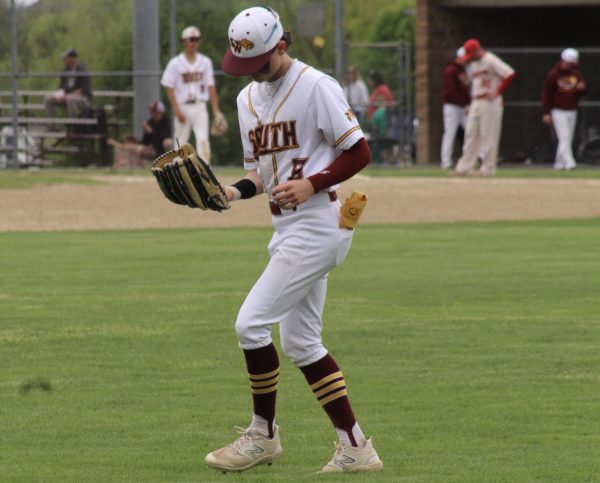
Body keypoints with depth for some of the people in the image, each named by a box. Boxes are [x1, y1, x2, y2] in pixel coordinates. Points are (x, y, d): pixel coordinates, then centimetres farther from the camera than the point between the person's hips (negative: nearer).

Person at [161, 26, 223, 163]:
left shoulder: (205, 62, 8)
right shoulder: (175, 63, 0)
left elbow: (211, 86, 7)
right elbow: (169, 88, -3)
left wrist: (215, 110, 0)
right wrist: (176, 110, -12)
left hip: (200, 107, 1)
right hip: (182, 107, -1)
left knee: (203, 140, -14)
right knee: (180, 143, 3)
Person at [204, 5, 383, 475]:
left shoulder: (317, 87, -11)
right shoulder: (249, 98, 14)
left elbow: (358, 153, -11)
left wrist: (311, 185, -22)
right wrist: (235, 191, -1)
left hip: (318, 222, -10)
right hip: (287, 229, 10)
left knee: (252, 322, -12)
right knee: (301, 344, 9)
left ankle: (263, 434, 3)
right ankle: (356, 448, 12)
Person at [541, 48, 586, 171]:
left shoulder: (576, 73, 6)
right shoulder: (553, 75, -9)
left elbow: (582, 92, 15)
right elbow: (546, 94, -5)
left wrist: (581, 88, -12)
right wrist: (546, 113, -9)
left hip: (572, 111, 6)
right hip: (558, 111, -6)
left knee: (568, 139, 7)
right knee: (564, 138, -15)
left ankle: (559, 163, 17)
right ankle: (569, 163, -24)